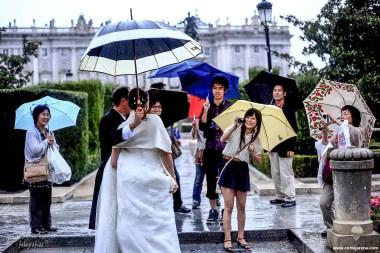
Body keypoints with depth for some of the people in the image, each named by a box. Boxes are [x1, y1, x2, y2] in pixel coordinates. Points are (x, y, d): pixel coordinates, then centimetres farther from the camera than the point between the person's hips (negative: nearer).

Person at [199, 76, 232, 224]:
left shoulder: (230, 106, 2)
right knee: (210, 179, 6)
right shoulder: (207, 106, 8)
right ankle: (213, 210, 17)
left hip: (226, 148, -2)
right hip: (210, 148, 3)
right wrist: (206, 111, -13)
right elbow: (202, 127, -2)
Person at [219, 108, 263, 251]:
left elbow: (258, 161, 5)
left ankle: (240, 238, 24)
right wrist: (235, 126, -29)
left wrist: (252, 152, -14)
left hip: (242, 170, 4)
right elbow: (222, 139, -21)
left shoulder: (256, 139, 7)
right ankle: (227, 240, 2)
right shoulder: (236, 129, -3)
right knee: (228, 207, -3)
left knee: (241, 207, 11)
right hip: (229, 168, -4)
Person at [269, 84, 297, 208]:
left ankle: (290, 198, 4)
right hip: (273, 146, 7)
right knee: (275, 173, 11)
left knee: (286, 173, -4)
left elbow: (294, 129, -10)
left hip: (285, 146, -7)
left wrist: (291, 147, -16)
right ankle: (280, 196, 21)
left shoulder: (289, 109, -7)